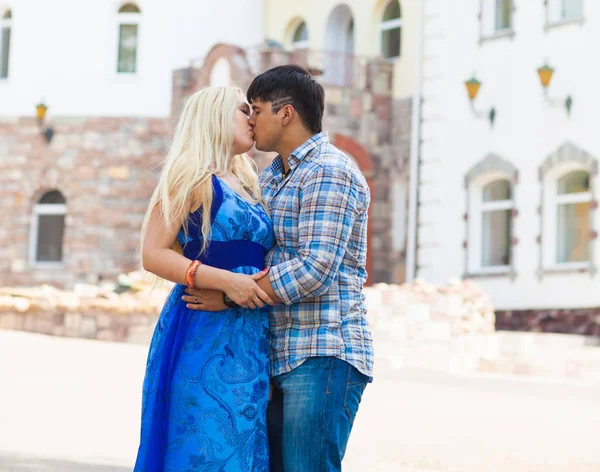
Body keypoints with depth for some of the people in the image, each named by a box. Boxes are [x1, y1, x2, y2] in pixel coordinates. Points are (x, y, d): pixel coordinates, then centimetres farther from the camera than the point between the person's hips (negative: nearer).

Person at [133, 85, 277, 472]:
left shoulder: (247, 186, 19)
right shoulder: (194, 175, -3)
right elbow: (153, 254, -11)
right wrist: (225, 281, -20)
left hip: (251, 338, 7)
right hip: (203, 330, -7)